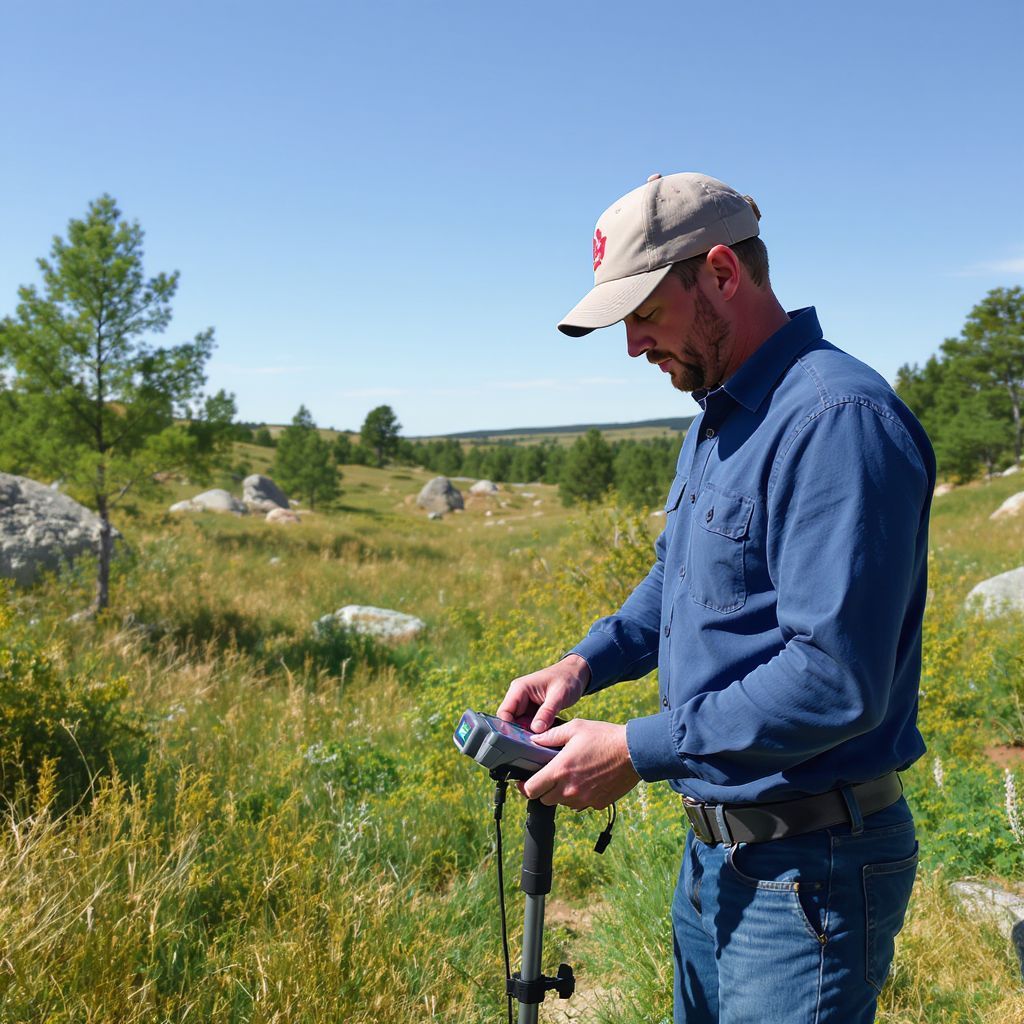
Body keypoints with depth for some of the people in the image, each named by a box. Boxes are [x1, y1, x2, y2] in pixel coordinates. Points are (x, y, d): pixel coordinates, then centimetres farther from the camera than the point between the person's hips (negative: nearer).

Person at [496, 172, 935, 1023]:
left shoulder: (837, 417, -23)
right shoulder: (717, 420, 11)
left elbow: (837, 678, -29)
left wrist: (639, 750, -23)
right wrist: (585, 662, 4)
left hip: (809, 867, -9)